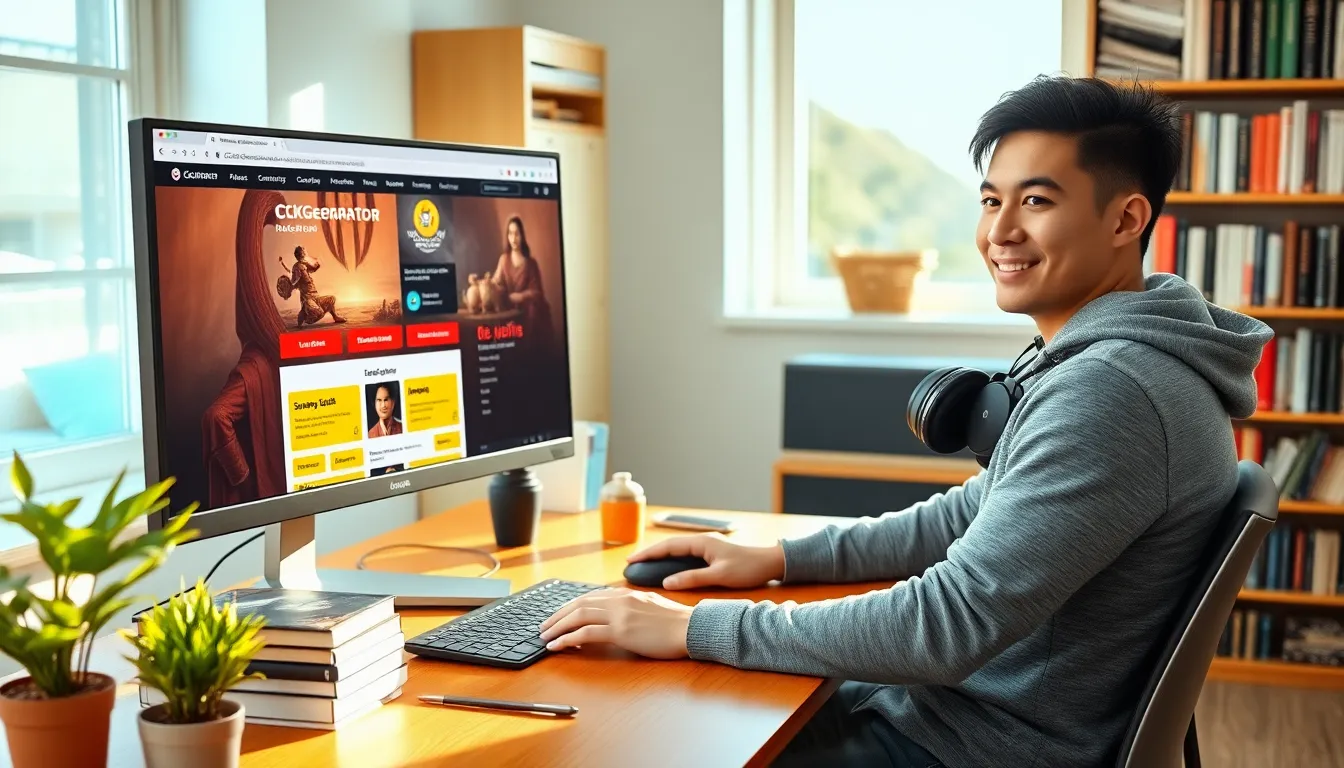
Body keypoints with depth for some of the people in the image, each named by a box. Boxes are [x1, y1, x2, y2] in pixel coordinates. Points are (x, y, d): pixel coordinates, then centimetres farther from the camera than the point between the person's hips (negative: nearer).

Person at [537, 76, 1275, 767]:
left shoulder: (1109, 392, -27)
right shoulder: (1100, 360, 8)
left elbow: (949, 626, -29)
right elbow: (976, 514, 16)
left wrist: (694, 628, -23)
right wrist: (779, 556, 9)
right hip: (966, 696, 10)